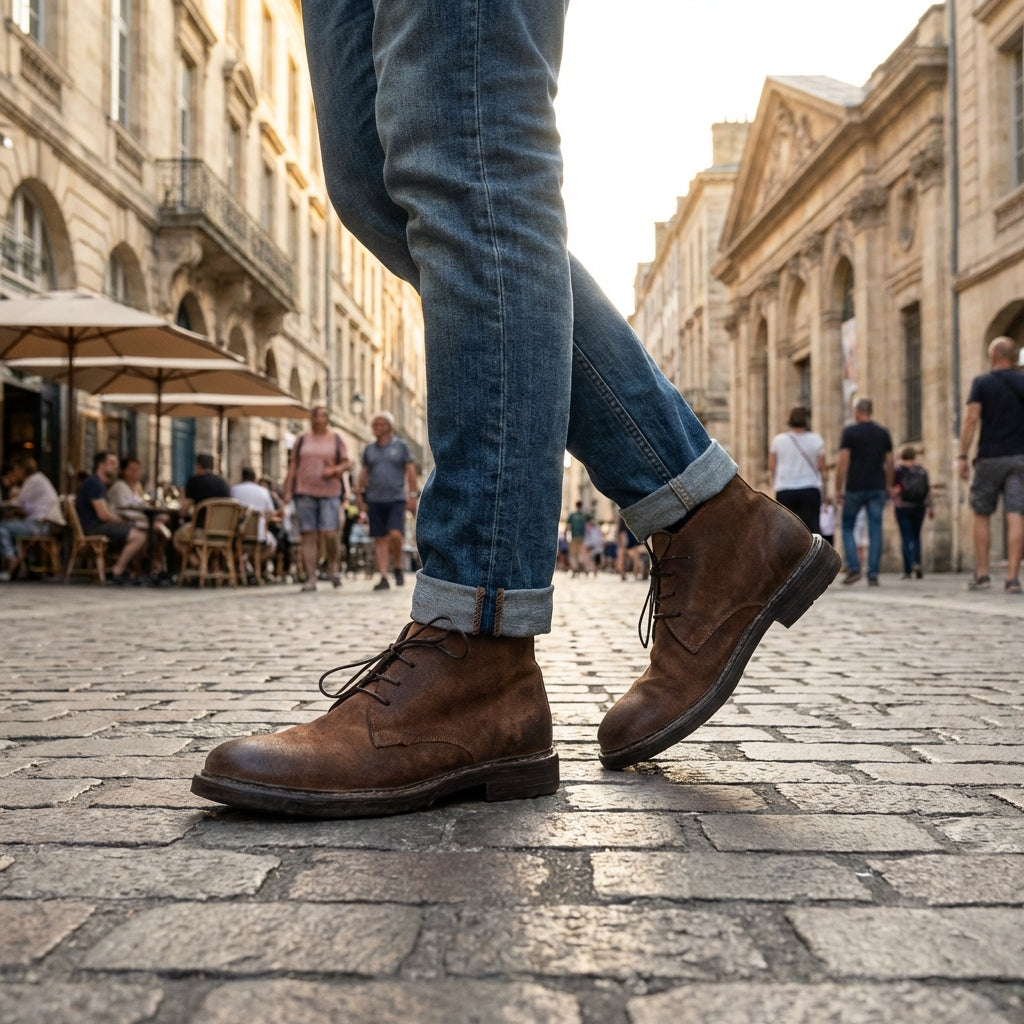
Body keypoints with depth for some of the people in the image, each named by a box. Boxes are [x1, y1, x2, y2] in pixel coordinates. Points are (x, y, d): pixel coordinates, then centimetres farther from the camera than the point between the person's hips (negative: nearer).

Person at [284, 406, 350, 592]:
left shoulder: (336, 439, 10)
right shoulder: (302, 440, 12)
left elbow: (346, 463, 8)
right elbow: (293, 466, 11)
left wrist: (335, 470, -13)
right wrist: (288, 490, 4)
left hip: (330, 492, -1)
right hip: (305, 492, 1)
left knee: (330, 533, -12)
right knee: (308, 535, -2)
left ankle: (333, 567, 15)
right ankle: (311, 579, 1)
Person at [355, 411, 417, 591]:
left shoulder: (400, 446, 5)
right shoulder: (369, 449, 13)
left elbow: (410, 470, 3)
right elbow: (364, 473, 15)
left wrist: (413, 495, -4)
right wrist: (360, 497, 9)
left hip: (397, 499, -3)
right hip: (375, 500, 3)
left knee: (395, 534, -17)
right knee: (380, 538, 1)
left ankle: (398, 567, 6)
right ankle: (383, 576, 4)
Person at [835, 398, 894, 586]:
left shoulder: (849, 431, -4)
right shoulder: (883, 432, 8)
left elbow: (843, 461, -10)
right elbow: (889, 462, 8)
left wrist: (838, 488, -7)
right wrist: (889, 486, 18)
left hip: (854, 488, -3)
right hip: (877, 488, 3)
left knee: (848, 528, 10)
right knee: (875, 531, 3)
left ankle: (853, 567, -5)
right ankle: (873, 574, 1)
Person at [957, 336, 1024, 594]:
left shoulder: (982, 383, -1)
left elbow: (972, 419, -9)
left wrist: (962, 456, -8)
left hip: (990, 457, -2)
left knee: (981, 516, 10)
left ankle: (982, 574, 8)